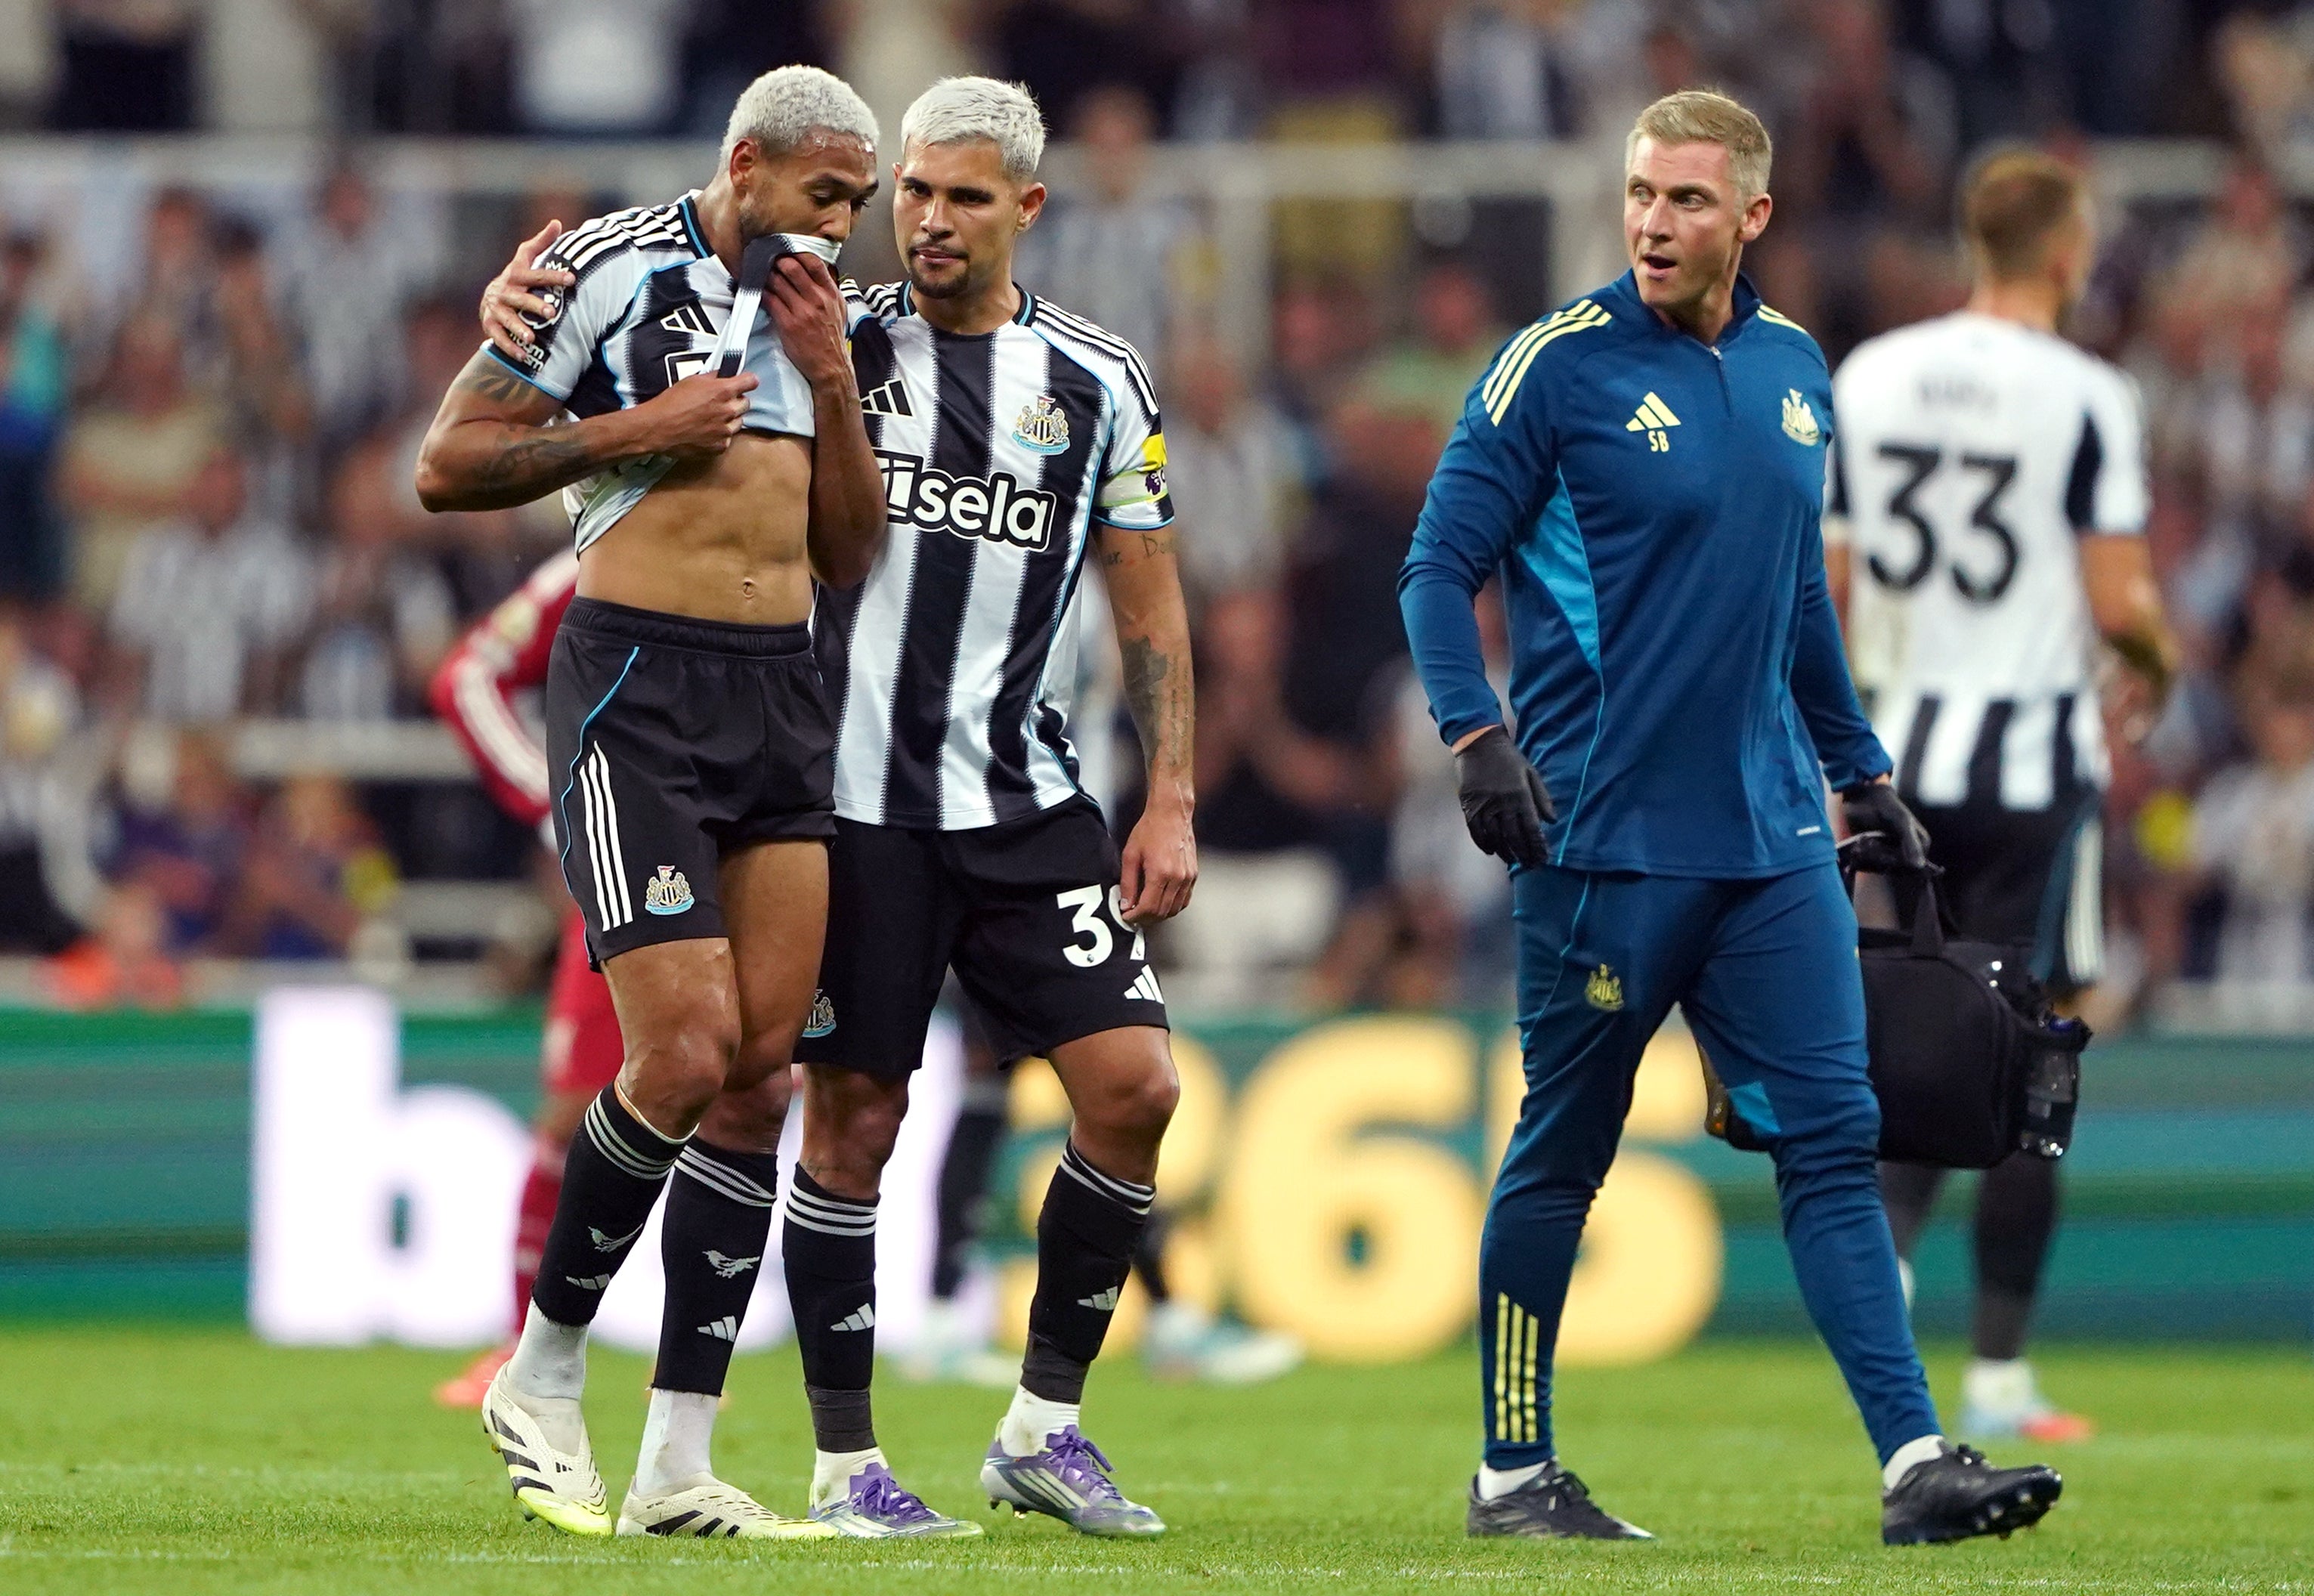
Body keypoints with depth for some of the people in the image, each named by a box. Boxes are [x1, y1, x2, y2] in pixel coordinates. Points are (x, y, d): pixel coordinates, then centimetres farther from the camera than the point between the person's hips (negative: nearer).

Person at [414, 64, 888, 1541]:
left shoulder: (824, 311, 16)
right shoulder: (614, 270, -5)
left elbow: (849, 555, 15)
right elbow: (448, 467, -5)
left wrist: (829, 379, 3)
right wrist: (639, 432, -12)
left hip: (784, 696, 7)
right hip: (637, 684, -7)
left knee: (763, 1066, 0)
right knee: (688, 1048, -16)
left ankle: (680, 1468, 3)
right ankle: (542, 1377, 5)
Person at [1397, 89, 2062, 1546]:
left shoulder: (1795, 372, 11)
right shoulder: (1559, 369, -7)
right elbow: (1441, 568, -7)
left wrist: (1860, 769, 24)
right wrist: (1476, 737, -22)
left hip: (1773, 834, 5)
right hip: (1602, 835, -5)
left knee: (1834, 1138, -3)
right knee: (1564, 1154, 4)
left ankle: (1916, 1465, -8)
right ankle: (1515, 1471, 16)